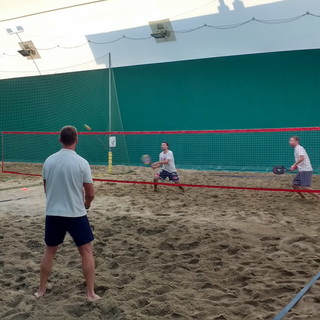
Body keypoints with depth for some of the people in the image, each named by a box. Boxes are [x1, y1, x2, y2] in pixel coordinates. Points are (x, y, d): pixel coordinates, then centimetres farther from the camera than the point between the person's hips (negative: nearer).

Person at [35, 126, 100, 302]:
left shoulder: (49, 160, -2)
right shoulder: (82, 162, -13)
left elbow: (46, 189, 10)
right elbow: (90, 193, -8)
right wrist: (86, 204, 14)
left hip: (53, 213, 4)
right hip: (76, 214, -3)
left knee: (49, 252, 19)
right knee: (87, 252, 10)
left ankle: (41, 290, 29)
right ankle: (90, 293, 12)